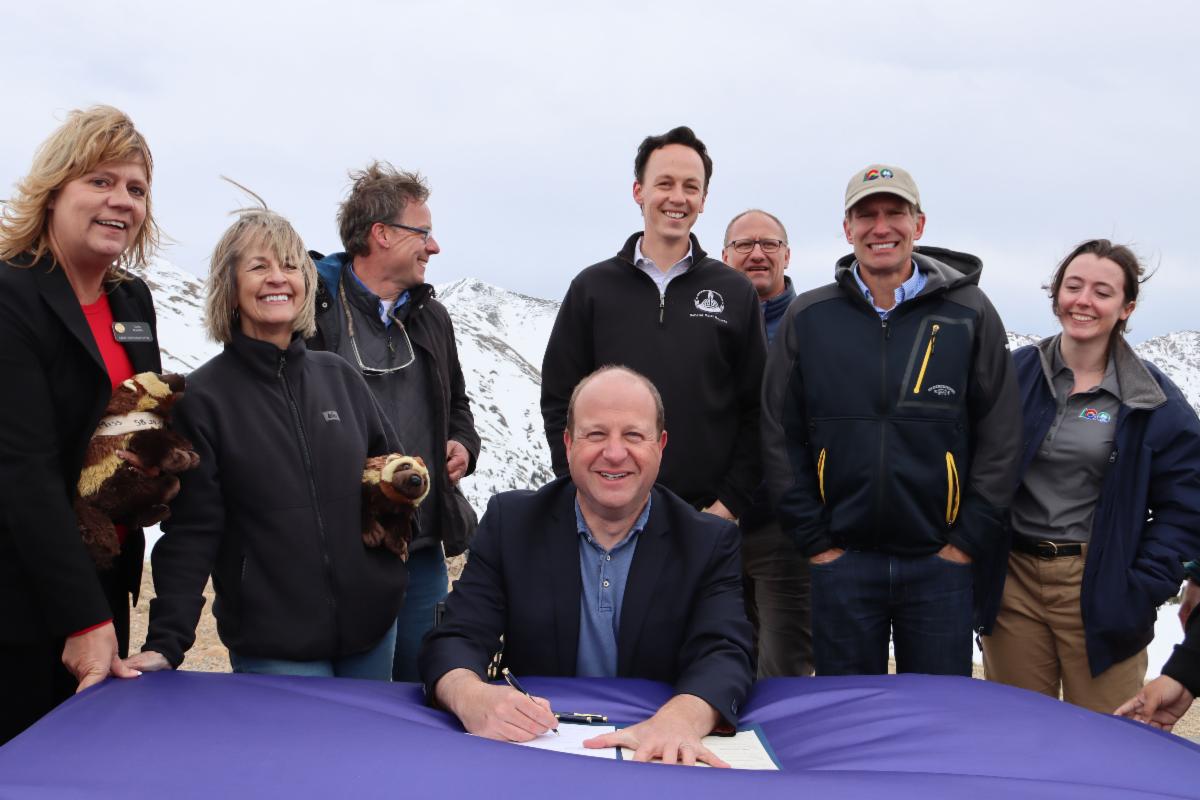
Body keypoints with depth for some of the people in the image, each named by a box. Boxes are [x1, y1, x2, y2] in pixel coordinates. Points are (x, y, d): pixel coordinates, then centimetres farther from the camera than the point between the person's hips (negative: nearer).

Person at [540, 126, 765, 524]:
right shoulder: (592, 287, 4)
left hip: (707, 517, 0)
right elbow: (560, 403, 4)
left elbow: (755, 410, 3)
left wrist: (730, 502, -5)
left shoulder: (736, 293, 4)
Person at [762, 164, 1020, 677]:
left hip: (941, 563, 0)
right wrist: (815, 541, -2)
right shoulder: (807, 319, 2)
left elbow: (999, 439, 1)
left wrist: (968, 543, -4)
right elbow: (781, 438, 2)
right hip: (841, 561, 1)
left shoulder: (969, 314, 1)